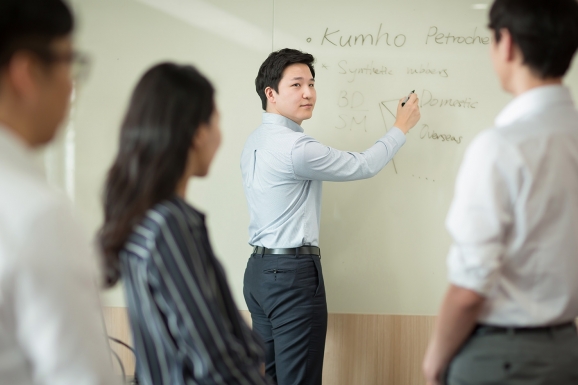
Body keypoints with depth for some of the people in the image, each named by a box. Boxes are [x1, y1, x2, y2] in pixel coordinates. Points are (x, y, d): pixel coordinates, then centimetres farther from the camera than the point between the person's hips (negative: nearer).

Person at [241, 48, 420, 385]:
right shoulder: (294, 147, -17)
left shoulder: (256, 142, 12)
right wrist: (402, 128, 5)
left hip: (260, 269, 10)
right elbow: (363, 166, -9)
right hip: (292, 272, -10)